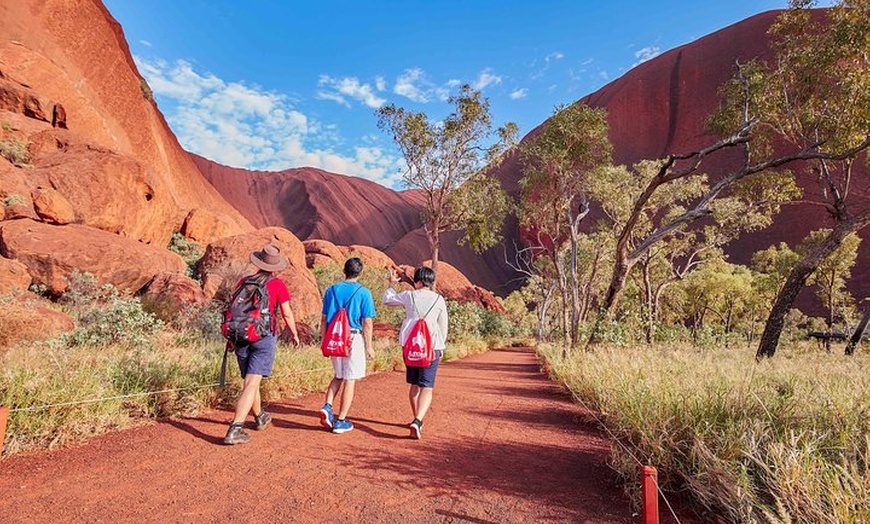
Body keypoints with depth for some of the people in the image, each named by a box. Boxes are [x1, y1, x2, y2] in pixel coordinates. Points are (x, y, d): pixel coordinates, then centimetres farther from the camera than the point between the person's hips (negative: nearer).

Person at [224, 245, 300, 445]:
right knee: (252, 384, -4)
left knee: (250, 380, 19)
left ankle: (260, 417, 39)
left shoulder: (244, 282, 6)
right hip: (264, 337, -5)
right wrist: (294, 334, 11)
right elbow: (287, 313, -3)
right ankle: (235, 430, -10)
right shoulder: (277, 284, -5)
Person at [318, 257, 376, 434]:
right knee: (350, 380, 5)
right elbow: (367, 323, -8)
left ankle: (327, 406, 3)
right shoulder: (363, 292, -6)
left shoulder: (331, 290, 5)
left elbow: (324, 319, 7)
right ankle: (341, 421, 10)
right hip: (353, 338, -4)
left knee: (338, 376, 22)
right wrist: (369, 346, 0)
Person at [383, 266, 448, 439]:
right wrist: (441, 346, 19)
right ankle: (417, 421, -20)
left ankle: (417, 420, 29)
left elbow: (387, 300, 19)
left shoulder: (408, 296, 2)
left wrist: (392, 284, 31)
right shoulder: (439, 299, 1)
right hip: (431, 346, -2)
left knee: (414, 384, 18)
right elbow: (443, 326, 7)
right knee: (427, 387, -3)